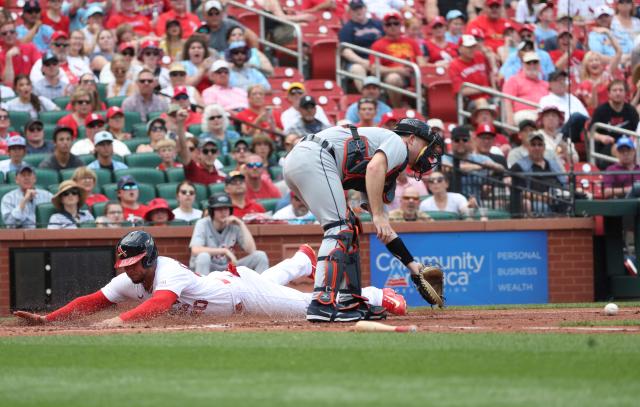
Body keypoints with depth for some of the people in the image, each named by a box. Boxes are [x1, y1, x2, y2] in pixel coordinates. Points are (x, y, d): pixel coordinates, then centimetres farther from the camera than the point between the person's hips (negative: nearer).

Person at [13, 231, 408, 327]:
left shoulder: (168, 273, -40)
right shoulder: (128, 282, -18)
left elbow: (160, 302, -59)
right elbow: (93, 301, -19)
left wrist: (121, 320, -73)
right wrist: (48, 318, -31)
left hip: (243, 291, -8)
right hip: (223, 283, 8)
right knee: (275, 278, 38)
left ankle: (380, 297, 20)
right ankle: (305, 258, 68)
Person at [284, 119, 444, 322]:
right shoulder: (397, 143, 6)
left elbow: (382, 228, 32)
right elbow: (374, 167, -17)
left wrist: (411, 263, 31)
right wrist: (378, 215, -22)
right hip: (314, 158, -10)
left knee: (349, 227, 16)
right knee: (340, 229, -13)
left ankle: (349, 302, 13)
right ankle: (322, 304, -24)